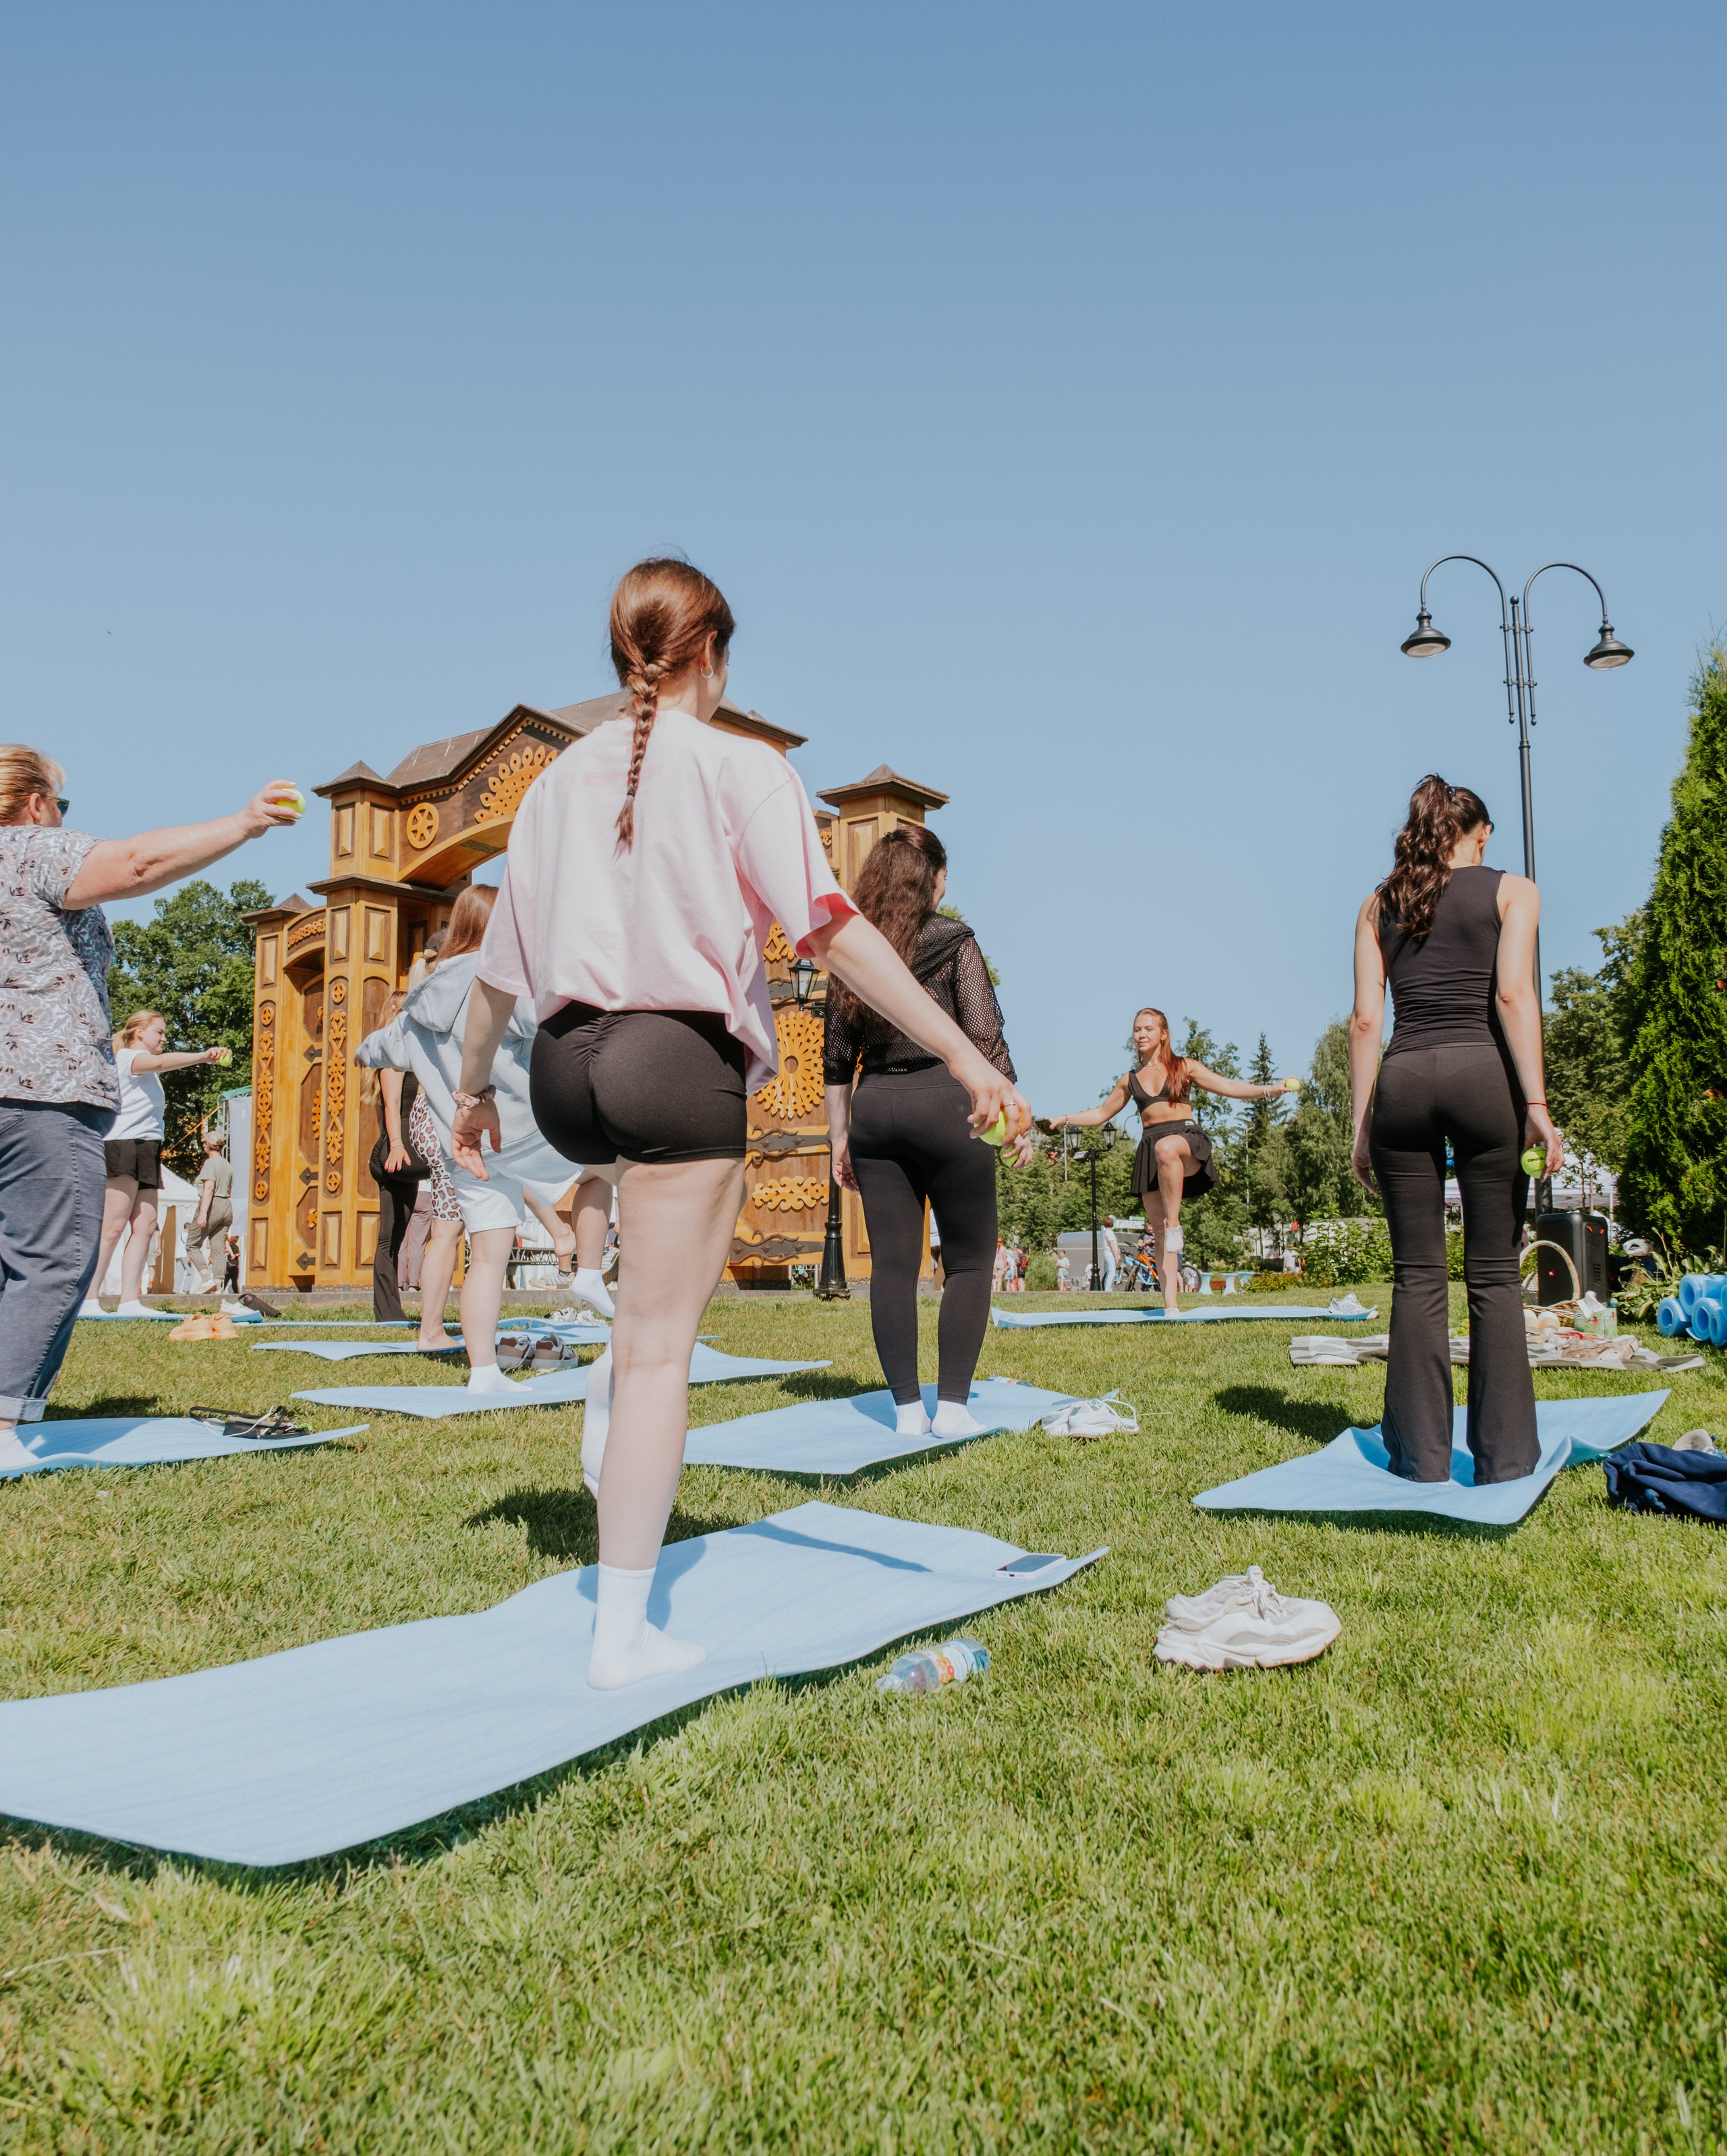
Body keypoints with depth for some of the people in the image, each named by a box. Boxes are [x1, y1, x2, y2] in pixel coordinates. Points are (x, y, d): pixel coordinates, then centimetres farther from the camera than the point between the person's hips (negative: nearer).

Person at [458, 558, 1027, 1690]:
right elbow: (830, 927, -14)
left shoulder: (561, 779, 13)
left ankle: (618, 1381, 22)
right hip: (678, 1062, -6)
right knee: (661, 1351, 1)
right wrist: (965, 1055, -15)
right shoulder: (740, 767, -3)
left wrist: (474, 1088, 30)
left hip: (567, 1068, 6)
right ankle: (625, 1636, 9)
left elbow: (502, 966, 17)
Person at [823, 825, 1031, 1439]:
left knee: (892, 1264, 6)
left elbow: (836, 1058, 10)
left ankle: (907, 1409, 10)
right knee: (969, 1261, 6)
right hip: (945, 1101, -4)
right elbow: (984, 1040, -7)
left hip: (875, 1110, 4)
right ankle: (952, 1406, 2)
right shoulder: (953, 941, -2)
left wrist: (839, 1138, 15)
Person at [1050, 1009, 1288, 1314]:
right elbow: (1102, 1113, 28)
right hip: (1149, 1150, 4)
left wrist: (1269, 1090, -7)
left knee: (1166, 1147, -43)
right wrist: (1065, 1120, 17)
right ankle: (1171, 1307, -5)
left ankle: (1175, 1225, -33)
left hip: (1186, 1138, -4)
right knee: (1159, 1235, -4)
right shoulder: (1130, 1080, 20)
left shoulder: (1184, 1067, 11)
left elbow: (1228, 1087, 5)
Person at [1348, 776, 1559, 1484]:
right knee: (1494, 1273, 4)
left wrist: (1361, 1125, 10)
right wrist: (1534, 1101, -9)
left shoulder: (1378, 903, 16)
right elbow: (1513, 993, -6)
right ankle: (1504, 1457, 5)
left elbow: (1365, 1019, 9)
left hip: (1401, 1079, 2)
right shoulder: (1512, 890, 9)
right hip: (1481, 1072, -2)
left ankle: (1421, 1458, 7)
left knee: (1417, 1275, 5)